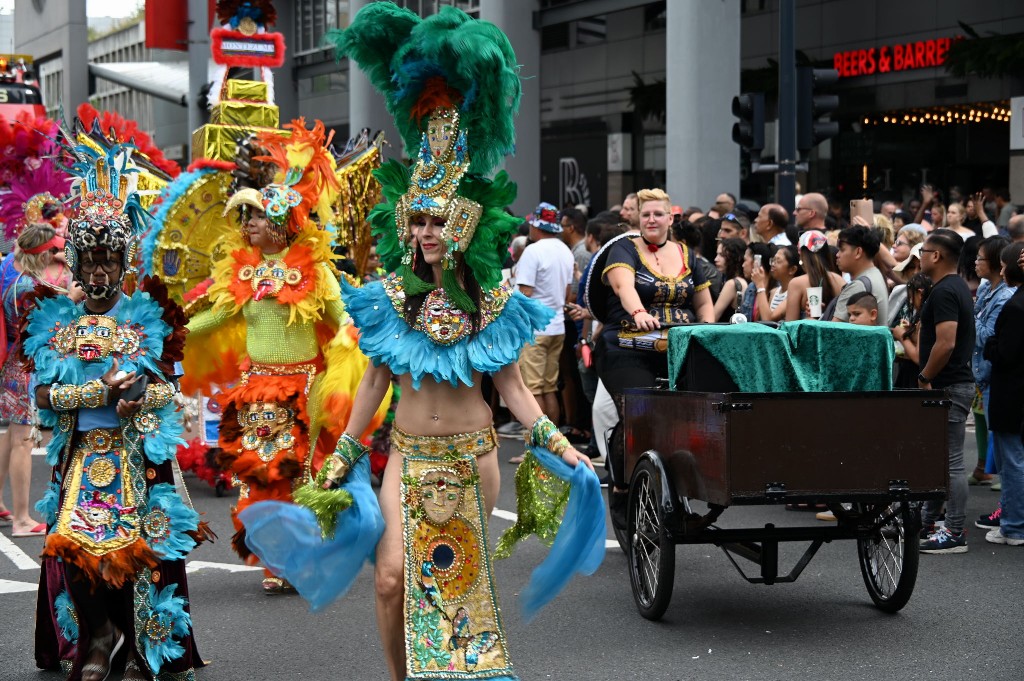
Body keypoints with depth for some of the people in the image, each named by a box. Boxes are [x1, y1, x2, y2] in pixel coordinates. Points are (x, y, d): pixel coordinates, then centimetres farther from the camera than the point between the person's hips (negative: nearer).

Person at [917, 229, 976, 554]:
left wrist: (925, 378, -15)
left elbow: (946, 344, -27)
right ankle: (926, 524, 25)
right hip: (954, 383, 11)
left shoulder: (944, 292, -18)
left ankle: (955, 533, -4)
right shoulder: (958, 287, 15)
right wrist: (929, 378, 20)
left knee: (950, 461, -7)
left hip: (948, 387, -11)